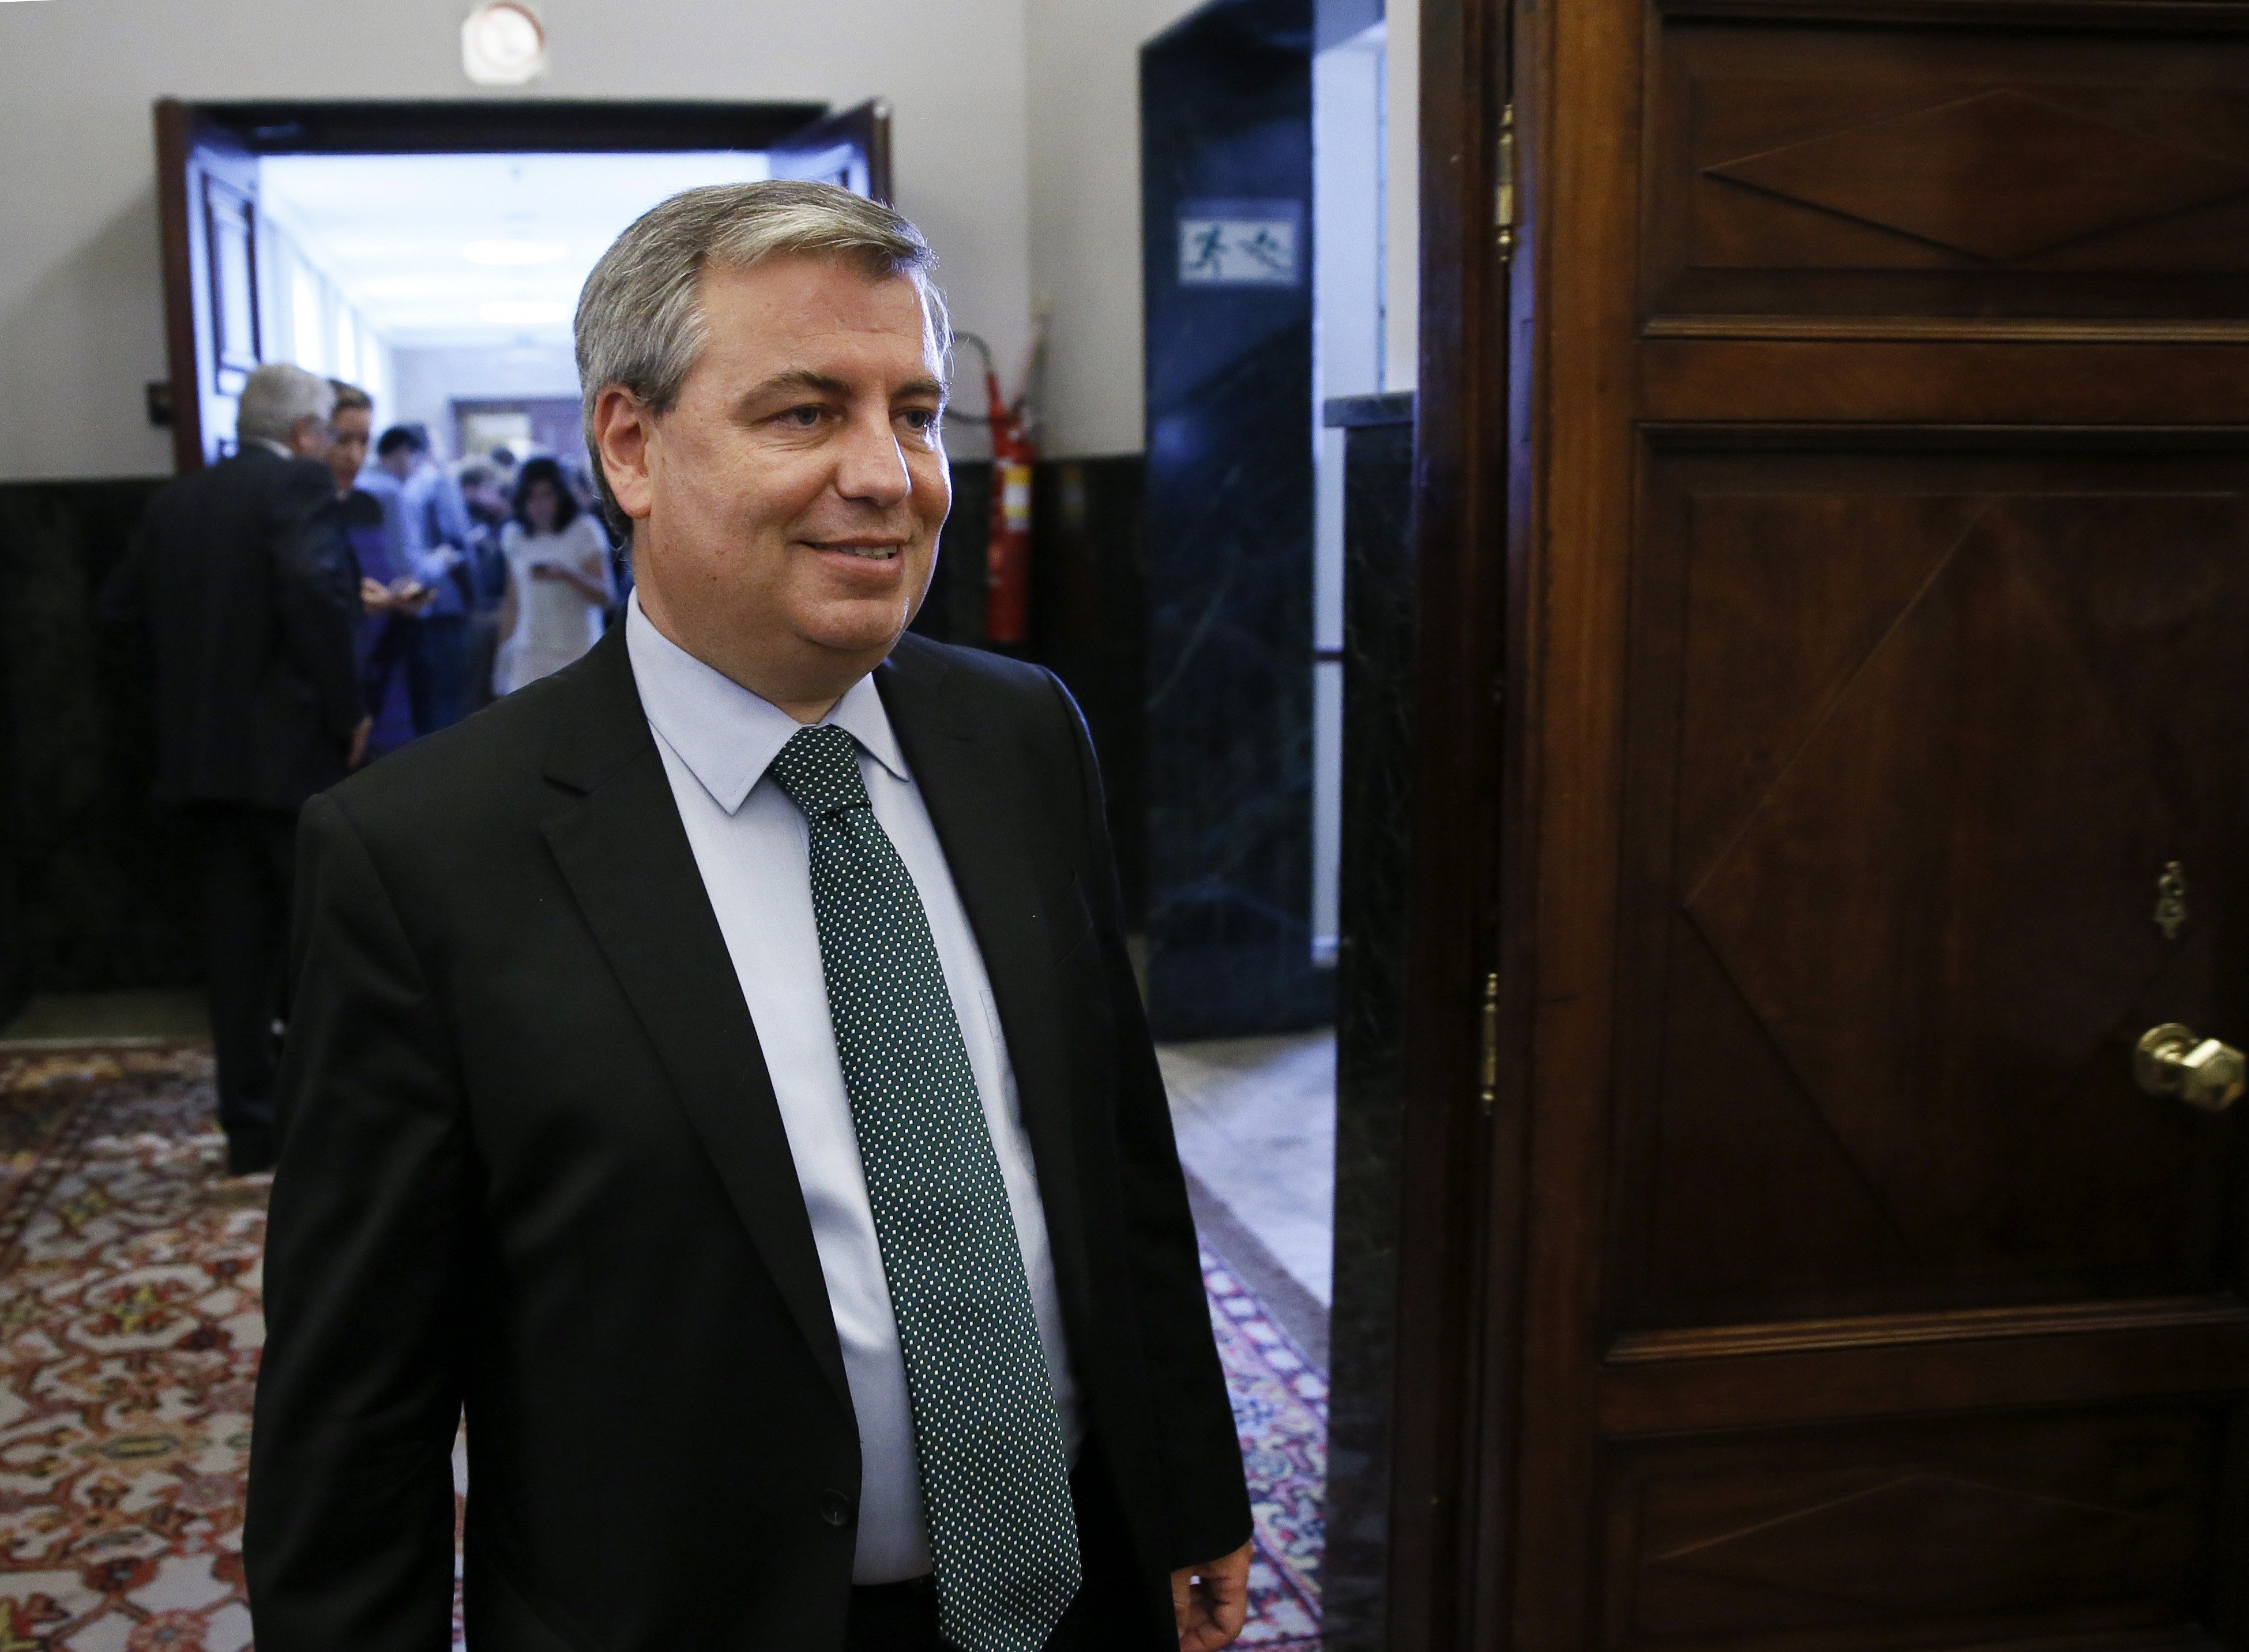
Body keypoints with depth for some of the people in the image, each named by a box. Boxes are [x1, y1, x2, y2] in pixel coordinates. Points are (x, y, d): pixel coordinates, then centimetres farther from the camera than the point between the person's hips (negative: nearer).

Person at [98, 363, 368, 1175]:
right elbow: (314, 588, -23)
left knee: (236, 944, 10)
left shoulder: (176, 500, 11)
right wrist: (346, 711, -15)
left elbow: (123, 603, 12)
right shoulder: (298, 484, -9)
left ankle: (250, 1128, 14)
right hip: (290, 749, -6)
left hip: (198, 753, 6)